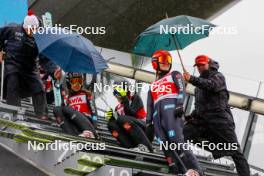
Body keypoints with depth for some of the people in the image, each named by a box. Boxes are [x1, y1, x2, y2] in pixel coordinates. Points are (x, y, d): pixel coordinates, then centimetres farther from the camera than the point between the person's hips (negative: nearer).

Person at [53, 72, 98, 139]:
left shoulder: (86, 94, 17)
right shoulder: (66, 98, 25)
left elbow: (93, 111, 8)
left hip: (86, 122, -2)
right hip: (73, 124, 3)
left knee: (66, 109, -26)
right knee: (57, 109, -18)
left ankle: (90, 132, -45)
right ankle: (75, 135, -40)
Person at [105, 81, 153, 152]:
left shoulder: (135, 98, 3)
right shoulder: (118, 108, 19)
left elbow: (131, 113, -15)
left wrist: (124, 99, -17)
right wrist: (111, 118, -3)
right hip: (130, 134, 6)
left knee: (124, 119, -30)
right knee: (111, 124, -15)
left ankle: (145, 147, -32)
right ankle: (132, 148, -28)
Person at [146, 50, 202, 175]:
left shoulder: (175, 75, 21)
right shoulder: (153, 85, 33)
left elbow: (181, 89, 2)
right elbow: (150, 106, 29)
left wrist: (180, 105, -17)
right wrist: (148, 123, 17)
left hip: (171, 108, -5)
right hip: (158, 114, 5)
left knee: (176, 139, -24)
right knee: (165, 146, -10)